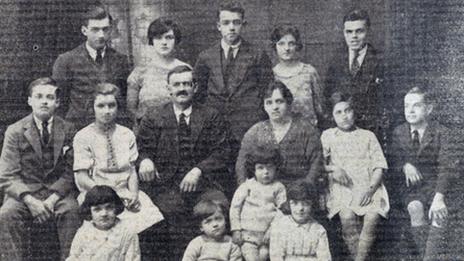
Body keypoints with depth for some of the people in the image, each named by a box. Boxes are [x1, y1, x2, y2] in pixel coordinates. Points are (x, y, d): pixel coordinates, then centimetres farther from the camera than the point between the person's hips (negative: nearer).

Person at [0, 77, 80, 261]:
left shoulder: (67, 130, 3)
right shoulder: (15, 132, -1)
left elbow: (69, 172, 2)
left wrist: (52, 199, -16)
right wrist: (30, 201, -21)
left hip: (58, 192, 0)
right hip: (24, 192, 0)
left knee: (72, 211, -30)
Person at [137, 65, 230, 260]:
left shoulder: (211, 117, 15)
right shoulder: (153, 119, 15)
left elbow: (220, 152, 6)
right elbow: (142, 148, 9)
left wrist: (198, 170, -11)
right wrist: (145, 160, -16)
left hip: (203, 182, 1)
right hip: (166, 184, 0)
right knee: (173, 211, -31)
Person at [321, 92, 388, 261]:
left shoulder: (368, 136, 19)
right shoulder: (327, 136, 18)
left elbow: (379, 166, 10)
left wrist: (370, 188, -7)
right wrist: (332, 168, -11)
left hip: (368, 188, 1)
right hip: (342, 189, -1)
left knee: (372, 218, -30)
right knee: (347, 218, -31)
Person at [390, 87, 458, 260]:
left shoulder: (442, 133, -7)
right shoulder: (398, 133, 4)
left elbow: (447, 167, -18)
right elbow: (394, 164, 8)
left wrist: (439, 196, -32)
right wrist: (405, 166, -17)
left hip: (435, 184, -1)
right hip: (411, 185, 1)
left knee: (439, 210, -31)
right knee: (415, 208, -30)